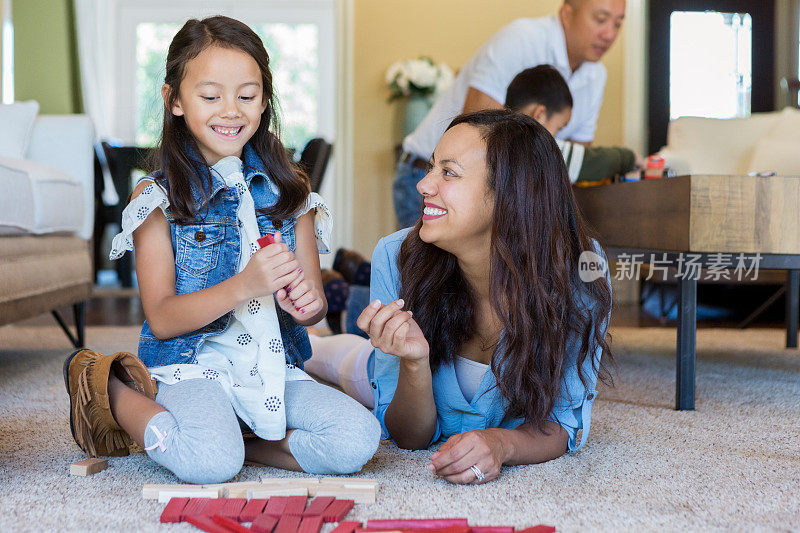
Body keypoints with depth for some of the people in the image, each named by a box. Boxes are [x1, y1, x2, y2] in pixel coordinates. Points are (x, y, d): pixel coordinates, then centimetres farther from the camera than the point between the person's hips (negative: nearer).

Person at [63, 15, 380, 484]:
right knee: (210, 463, -33)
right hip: (194, 365, -3)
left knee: (357, 440, -23)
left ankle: (230, 435, -2)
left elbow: (313, 305, 11)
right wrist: (243, 286, -23)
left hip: (276, 368, 3)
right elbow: (162, 319, -7)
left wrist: (306, 301, -15)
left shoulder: (290, 193, 9)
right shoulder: (159, 198, -1)